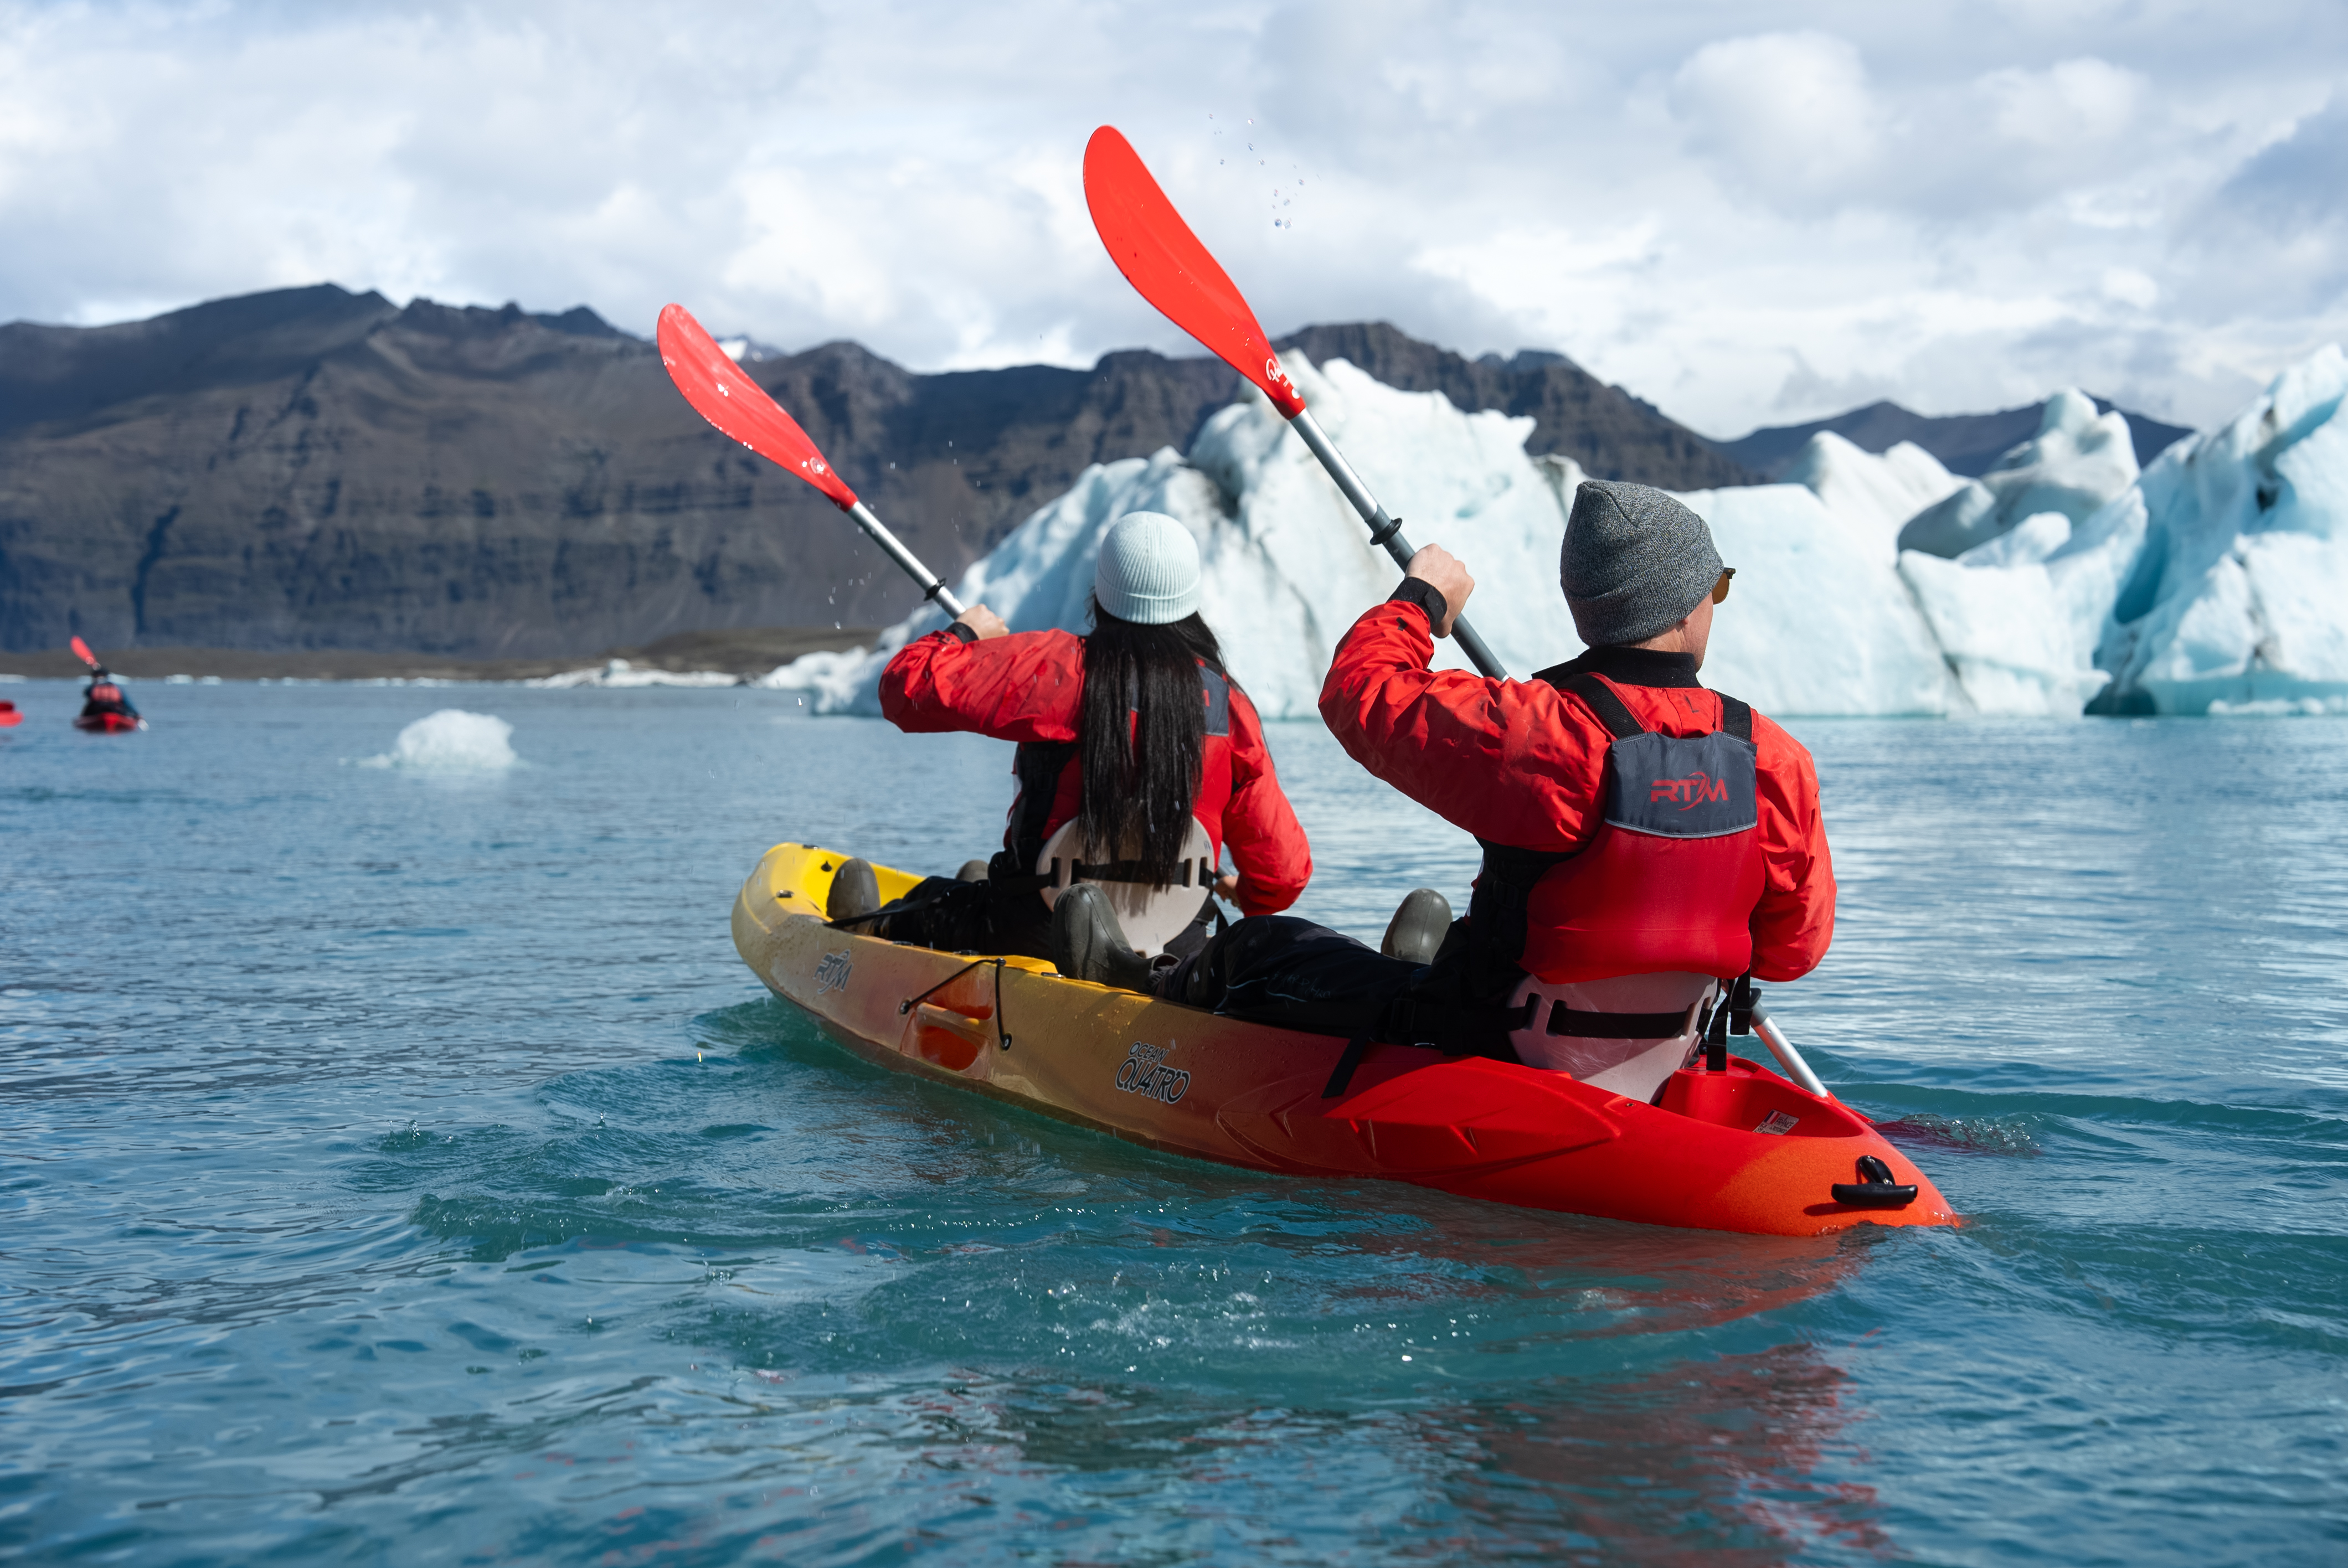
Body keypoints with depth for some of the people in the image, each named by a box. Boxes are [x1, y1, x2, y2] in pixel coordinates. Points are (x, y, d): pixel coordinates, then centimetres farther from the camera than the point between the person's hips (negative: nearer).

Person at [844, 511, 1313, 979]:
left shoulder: (1062, 666, -11)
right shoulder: (1228, 702, -1)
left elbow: (909, 689, -9)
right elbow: (1286, 868, 1)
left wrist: (963, 634, 12)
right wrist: (1249, 895, 26)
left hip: (1036, 937, -2)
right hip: (1177, 945, 2)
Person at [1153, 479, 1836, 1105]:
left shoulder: (1531, 731, -25)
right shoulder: (1776, 761, -13)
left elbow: (1361, 695, -10)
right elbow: (1795, 947, -2)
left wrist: (1419, 598, 9)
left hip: (1496, 1052, -5)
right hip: (1652, 1081, 5)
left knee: (1254, 952, 17)